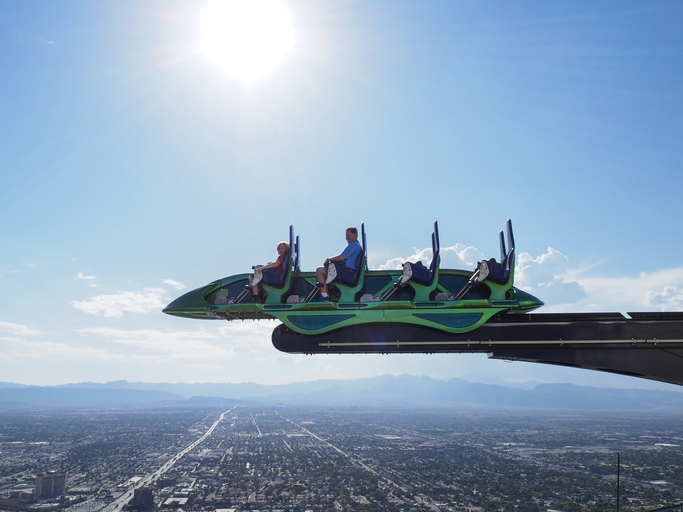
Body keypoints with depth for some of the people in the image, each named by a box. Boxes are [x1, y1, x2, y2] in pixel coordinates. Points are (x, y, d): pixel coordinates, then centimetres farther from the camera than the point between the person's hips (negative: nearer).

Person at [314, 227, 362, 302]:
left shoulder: (353, 245, -13)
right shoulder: (357, 245, 21)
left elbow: (341, 258, -18)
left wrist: (329, 259, -1)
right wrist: (331, 260, 14)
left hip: (347, 271, -11)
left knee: (319, 270, -11)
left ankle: (324, 296, -15)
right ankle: (328, 294, 16)